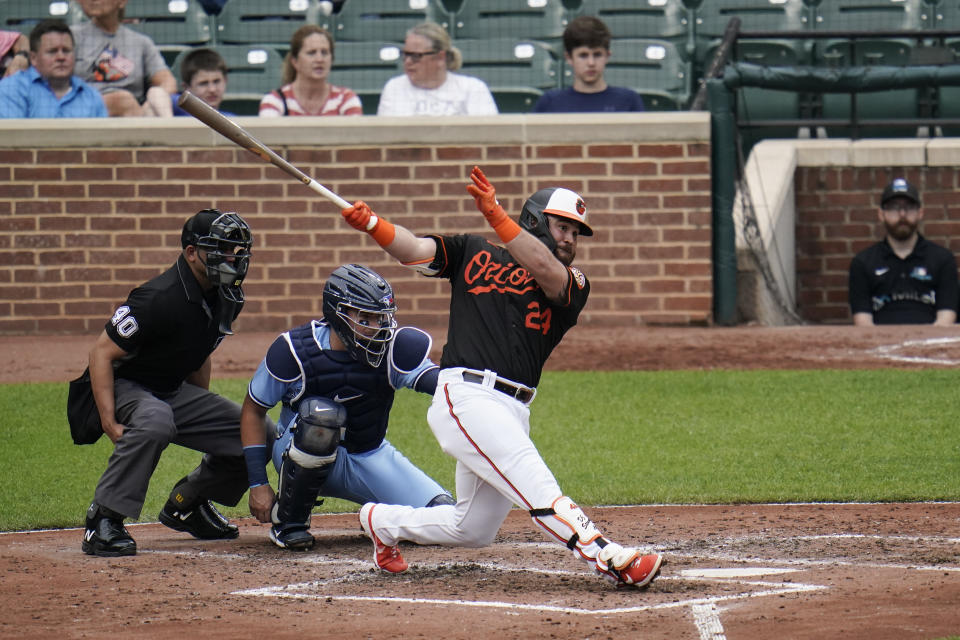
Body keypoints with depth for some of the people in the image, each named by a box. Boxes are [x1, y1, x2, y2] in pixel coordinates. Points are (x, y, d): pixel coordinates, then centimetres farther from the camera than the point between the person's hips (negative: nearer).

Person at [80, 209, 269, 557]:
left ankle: (187, 503, 21)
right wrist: (110, 423, -31)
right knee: (154, 421, -42)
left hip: (175, 391, 8)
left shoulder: (226, 297, -1)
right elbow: (102, 353, -25)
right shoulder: (160, 299, -27)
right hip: (125, 388, -8)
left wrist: (206, 414, 20)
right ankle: (103, 521, -31)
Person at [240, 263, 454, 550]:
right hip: (305, 458, -3)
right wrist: (258, 484, -12)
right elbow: (253, 409, -7)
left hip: (370, 457, 3)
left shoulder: (393, 348, -15)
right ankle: (288, 522, -18)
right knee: (321, 413, -38)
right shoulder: (293, 350, -18)